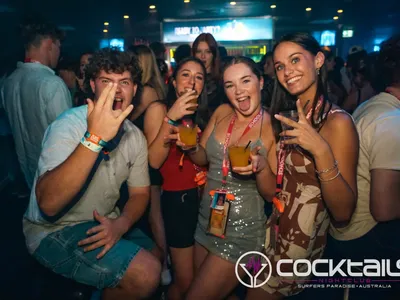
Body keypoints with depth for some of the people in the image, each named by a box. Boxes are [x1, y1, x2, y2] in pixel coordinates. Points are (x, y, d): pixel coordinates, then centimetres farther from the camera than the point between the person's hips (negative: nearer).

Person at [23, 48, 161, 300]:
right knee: (145, 274, -21)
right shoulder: (70, 124, -22)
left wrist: (121, 224, -17)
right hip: (54, 231, -7)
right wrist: (95, 138, -43)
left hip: (103, 225, 7)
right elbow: (48, 204, -34)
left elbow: (140, 192, 4)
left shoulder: (136, 136, -1)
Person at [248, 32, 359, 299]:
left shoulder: (338, 121, -20)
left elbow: (343, 213, -25)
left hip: (299, 244, -7)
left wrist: (321, 150, -36)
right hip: (271, 230, 7)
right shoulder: (287, 117, 3)